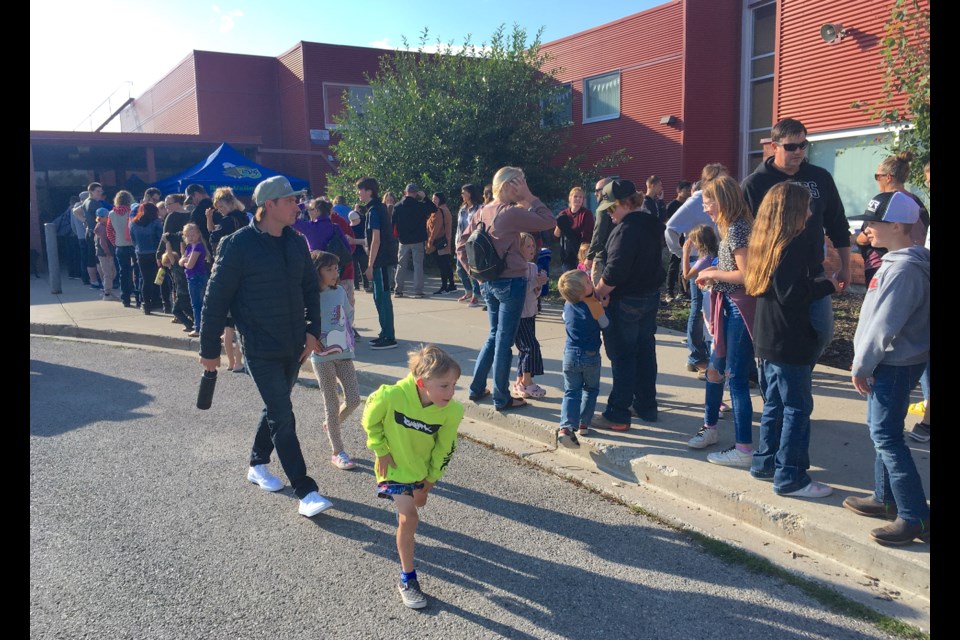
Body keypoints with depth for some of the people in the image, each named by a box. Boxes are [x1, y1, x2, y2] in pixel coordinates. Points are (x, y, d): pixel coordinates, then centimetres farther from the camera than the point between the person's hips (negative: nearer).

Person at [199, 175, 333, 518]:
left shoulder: (296, 242, 4)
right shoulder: (238, 244, -14)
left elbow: (310, 287, 13)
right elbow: (216, 298, -10)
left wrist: (312, 330, 4)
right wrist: (209, 349, -7)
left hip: (294, 345, 7)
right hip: (261, 348, -6)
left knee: (275, 408, 20)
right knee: (282, 417, -6)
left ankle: (257, 465, 41)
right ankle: (306, 493, -2)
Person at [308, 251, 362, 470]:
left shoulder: (340, 292, 3)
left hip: (344, 353, 5)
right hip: (322, 356, -5)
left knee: (354, 399, 4)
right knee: (332, 403, 1)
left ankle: (331, 425, 34)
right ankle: (337, 452, 12)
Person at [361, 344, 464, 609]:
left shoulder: (451, 411, -28)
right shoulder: (391, 396, -37)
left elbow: (444, 449, -11)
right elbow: (370, 419, -14)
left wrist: (429, 480, -3)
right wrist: (381, 451, -11)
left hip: (424, 466, 4)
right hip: (395, 466, -3)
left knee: (416, 503, 27)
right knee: (409, 518, -13)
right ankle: (407, 579, 4)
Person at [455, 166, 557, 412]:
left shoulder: (481, 213, 5)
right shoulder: (511, 213, -16)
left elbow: (461, 247, 9)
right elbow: (549, 222, -12)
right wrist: (529, 197, -8)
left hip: (488, 283, 7)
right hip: (511, 283, -7)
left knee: (494, 336, 20)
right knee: (504, 341, 2)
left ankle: (477, 388, 26)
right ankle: (502, 399, 12)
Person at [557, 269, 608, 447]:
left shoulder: (567, 305, 0)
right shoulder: (595, 305, -17)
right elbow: (605, 324, -4)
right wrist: (604, 305, 6)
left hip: (570, 354, 3)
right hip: (591, 356, -3)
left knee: (571, 392, 8)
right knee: (591, 390, 18)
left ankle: (566, 426, -9)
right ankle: (584, 424, 18)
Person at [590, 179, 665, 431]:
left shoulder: (626, 229, -22)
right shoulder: (652, 224, 7)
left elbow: (615, 271, -27)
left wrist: (598, 293, -14)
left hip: (626, 301, -9)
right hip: (650, 297, 9)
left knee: (622, 357, -2)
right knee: (645, 352, 16)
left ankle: (618, 414, 5)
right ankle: (646, 406, 27)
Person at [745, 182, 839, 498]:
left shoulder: (764, 242, 10)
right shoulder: (795, 243, -16)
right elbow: (790, 293, -24)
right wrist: (826, 284, -10)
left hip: (766, 340, 9)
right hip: (789, 343, -9)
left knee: (774, 404, 18)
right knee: (798, 409, -1)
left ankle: (765, 462, 27)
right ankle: (790, 477, 4)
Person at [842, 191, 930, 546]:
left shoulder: (903, 269, -22)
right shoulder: (896, 262, 11)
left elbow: (884, 325, -24)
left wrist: (861, 366, -14)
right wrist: (864, 362, 17)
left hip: (894, 366, -10)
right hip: (890, 362, 10)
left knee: (887, 437, -7)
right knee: (883, 433, 18)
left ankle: (915, 517, -1)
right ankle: (885, 498, 30)